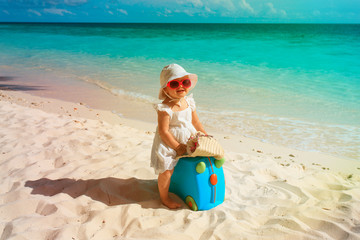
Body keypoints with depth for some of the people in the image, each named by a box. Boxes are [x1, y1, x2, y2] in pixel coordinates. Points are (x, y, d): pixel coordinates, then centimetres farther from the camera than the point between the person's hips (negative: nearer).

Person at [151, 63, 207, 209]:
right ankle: (164, 198, 19)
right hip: (168, 144, -7)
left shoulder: (189, 103, 0)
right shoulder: (165, 108, -23)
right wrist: (177, 147, -17)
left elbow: (196, 122, 12)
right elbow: (163, 132, -21)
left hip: (187, 142, 7)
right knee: (167, 171, -6)